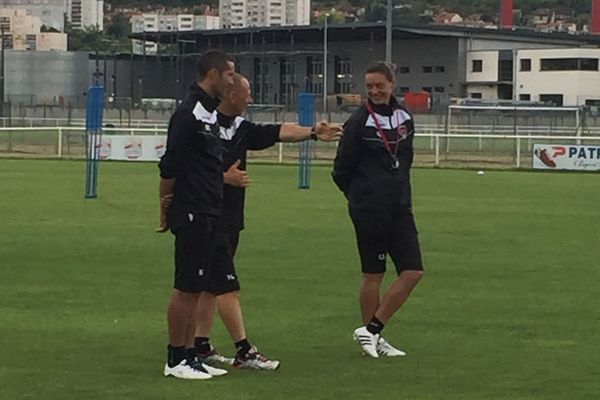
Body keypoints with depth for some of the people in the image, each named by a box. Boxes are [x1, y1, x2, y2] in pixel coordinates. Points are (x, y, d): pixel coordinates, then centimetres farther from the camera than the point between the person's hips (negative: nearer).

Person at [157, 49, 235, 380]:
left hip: (209, 213, 9)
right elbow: (170, 166, -15)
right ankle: (175, 360, 2)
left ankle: (189, 356, 16)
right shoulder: (189, 114, -15)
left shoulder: (210, 112, 15)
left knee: (195, 289, 11)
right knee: (186, 288, -4)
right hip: (191, 214, -9)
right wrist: (166, 208, -10)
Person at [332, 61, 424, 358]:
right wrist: (360, 196, 7)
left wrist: (399, 192, 14)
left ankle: (371, 331, 7)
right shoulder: (360, 121, -7)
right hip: (369, 209, -6)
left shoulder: (404, 117, 9)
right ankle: (371, 334, 12)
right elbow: (341, 169, -2)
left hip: (399, 207, 6)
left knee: (413, 271, -1)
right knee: (373, 274, -1)